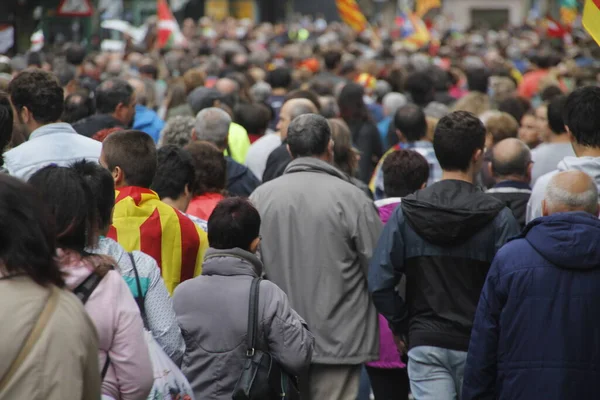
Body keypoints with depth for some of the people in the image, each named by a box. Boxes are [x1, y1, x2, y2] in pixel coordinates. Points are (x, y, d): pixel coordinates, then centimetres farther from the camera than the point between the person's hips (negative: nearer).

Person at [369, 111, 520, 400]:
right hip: (478, 345, -1)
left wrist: (401, 327, 9)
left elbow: (379, 283, -5)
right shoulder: (498, 218, -8)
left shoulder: (406, 212, -2)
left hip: (425, 343, 1)